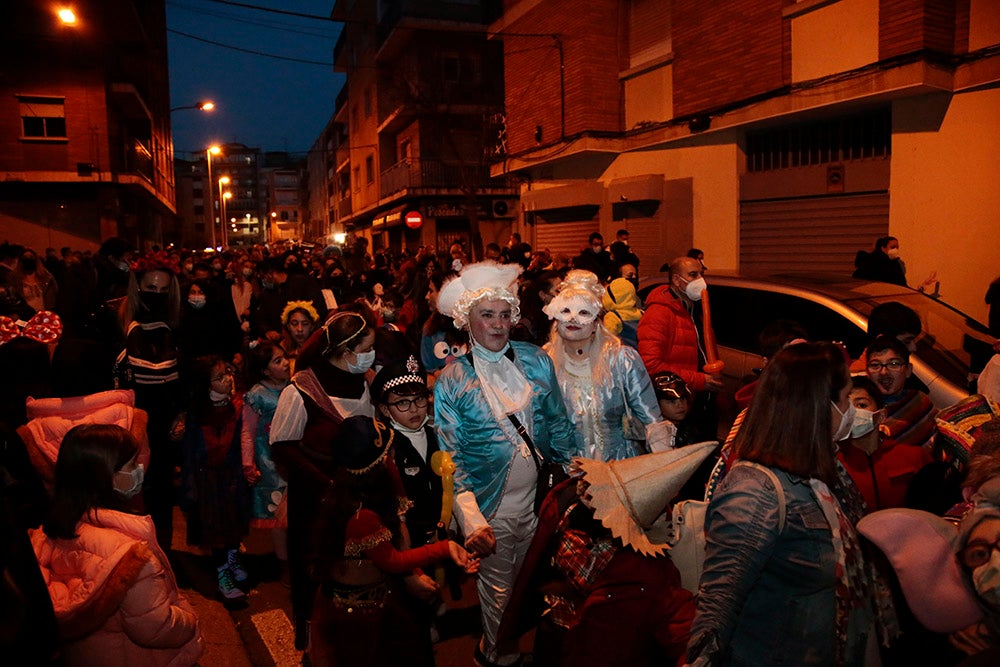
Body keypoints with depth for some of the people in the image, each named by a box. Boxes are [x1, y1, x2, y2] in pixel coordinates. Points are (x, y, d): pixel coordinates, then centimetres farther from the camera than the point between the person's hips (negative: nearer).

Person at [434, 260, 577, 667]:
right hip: (493, 510, -2)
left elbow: (559, 424, 7)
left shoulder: (537, 361, -1)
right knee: (499, 595, 15)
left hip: (543, 498, 3)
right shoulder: (451, 381, -10)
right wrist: (472, 521, -22)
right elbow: (451, 460, -12)